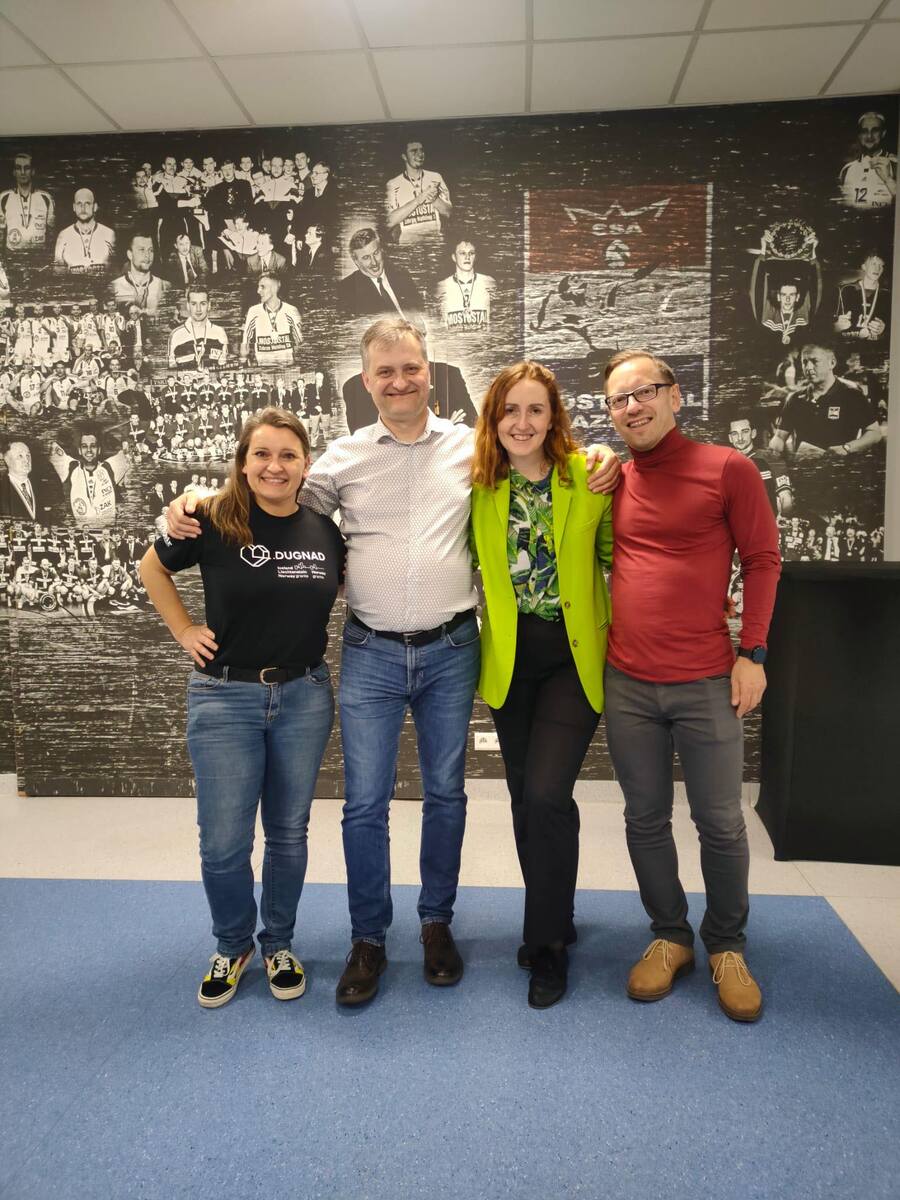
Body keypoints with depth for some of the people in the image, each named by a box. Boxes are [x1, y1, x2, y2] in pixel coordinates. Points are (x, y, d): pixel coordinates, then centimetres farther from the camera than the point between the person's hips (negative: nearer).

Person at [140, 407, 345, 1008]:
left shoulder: (326, 529, -3)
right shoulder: (214, 521, -10)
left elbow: (343, 590, 17)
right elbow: (153, 568, 7)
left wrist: (312, 632, 4)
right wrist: (185, 630, 1)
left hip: (305, 695, 2)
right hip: (225, 697, -2)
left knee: (289, 833, 14)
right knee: (223, 843, 4)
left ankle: (279, 944, 36)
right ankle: (233, 946, 32)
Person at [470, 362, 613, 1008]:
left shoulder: (591, 477, -6)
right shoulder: (478, 486, 1)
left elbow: (615, 557, 4)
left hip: (574, 657, -3)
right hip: (510, 660, 3)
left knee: (546, 795, -11)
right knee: (526, 798, 12)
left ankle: (548, 941, 12)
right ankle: (554, 919, 35)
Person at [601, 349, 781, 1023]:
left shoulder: (728, 469, -4)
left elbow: (762, 560, -2)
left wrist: (752, 653, -6)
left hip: (707, 684, -3)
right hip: (627, 684, 3)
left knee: (720, 823, 9)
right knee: (645, 820, 13)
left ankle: (726, 946, 31)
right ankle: (670, 937, 32)